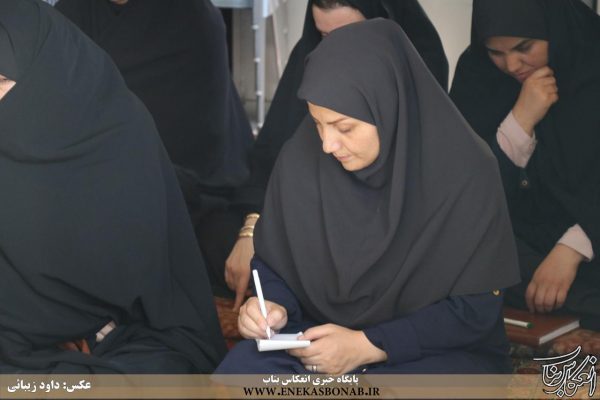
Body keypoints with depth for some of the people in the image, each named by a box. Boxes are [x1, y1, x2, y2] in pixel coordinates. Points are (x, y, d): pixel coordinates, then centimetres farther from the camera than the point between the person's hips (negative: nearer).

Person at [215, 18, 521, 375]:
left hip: (438, 351, -2)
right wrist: (272, 307, -16)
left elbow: (475, 307, -13)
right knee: (236, 376, -23)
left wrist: (368, 346, -20)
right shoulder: (302, 157, -8)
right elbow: (273, 261, 6)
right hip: (319, 337, 3)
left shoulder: (466, 172, -18)